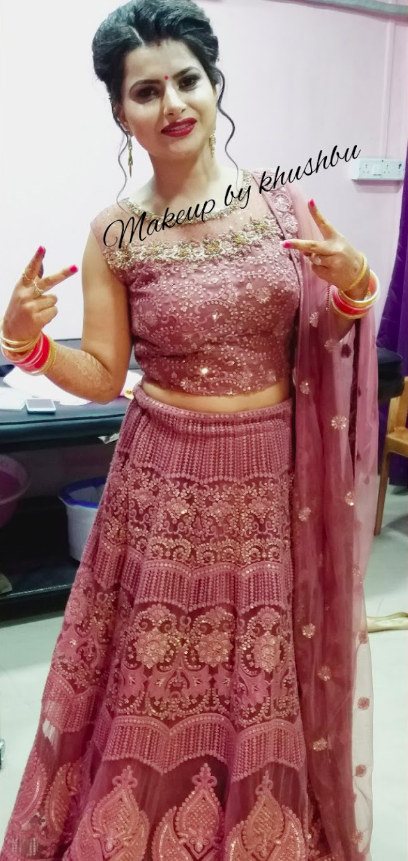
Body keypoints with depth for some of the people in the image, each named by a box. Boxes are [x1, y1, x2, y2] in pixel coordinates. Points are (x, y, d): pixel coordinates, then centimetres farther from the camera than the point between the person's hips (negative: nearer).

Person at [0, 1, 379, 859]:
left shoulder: (283, 201, 0)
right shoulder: (115, 232, -2)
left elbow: (324, 343, 7)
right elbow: (103, 376, 1)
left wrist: (354, 288, -13)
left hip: (271, 477, 1)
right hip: (164, 479, 0)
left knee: (265, 682, 12)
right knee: (157, 682, 9)